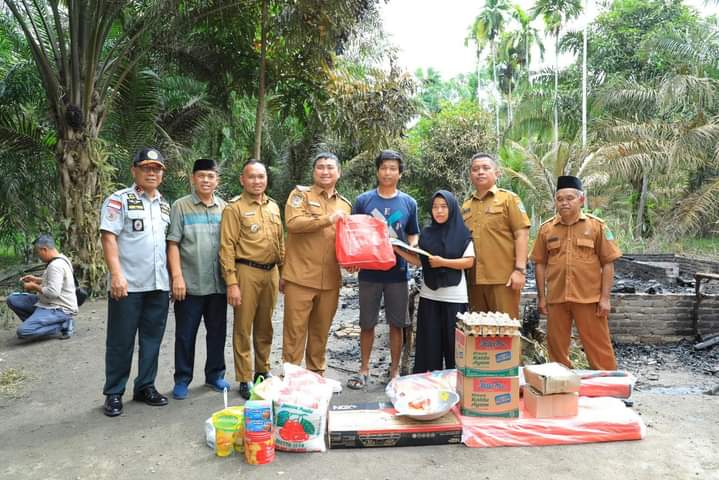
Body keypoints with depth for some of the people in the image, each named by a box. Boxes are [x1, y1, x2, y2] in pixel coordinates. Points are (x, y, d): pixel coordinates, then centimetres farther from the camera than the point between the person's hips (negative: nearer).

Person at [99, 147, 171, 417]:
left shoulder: (165, 205, 16)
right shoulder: (119, 200, -2)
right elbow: (108, 237, -10)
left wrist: (173, 275, 13)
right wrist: (117, 274, -20)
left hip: (159, 284, 5)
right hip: (128, 284, -5)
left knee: (152, 339, 11)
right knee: (121, 341, 4)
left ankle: (145, 387, 23)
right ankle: (114, 393, 16)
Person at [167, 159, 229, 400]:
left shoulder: (225, 208, 8)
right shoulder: (180, 206, -1)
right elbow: (173, 244, -5)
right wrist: (177, 276, -12)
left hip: (218, 283, 3)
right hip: (190, 284, -3)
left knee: (217, 331, 13)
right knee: (185, 334, 7)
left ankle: (215, 374, 28)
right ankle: (182, 379, 21)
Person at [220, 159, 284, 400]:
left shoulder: (273, 206, 13)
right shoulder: (235, 208, -5)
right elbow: (227, 247, -9)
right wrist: (232, 283, -14)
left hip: (271, 272, 5)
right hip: (247, 272, -5)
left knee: (265, 326, 15)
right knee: (243, 327, 3)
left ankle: (263, 370, 29)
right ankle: (245, 379, 13)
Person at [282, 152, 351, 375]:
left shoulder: (345, 204, 16)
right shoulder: (300, 194, 1)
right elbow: (293, 222, -17)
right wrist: (328, 219, -17)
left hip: (330, 280, 5)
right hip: (300, 277, -4)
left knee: (321, 331, 14)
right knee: (295, 330, 1)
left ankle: (316, 373, 28)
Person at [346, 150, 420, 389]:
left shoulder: (409, 203, 6)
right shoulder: (363, 200, 2)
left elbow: (413, 234, 13)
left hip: (398, 272, 1)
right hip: (369, 271, -1)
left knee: (397, 323, 8)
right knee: (367, 323, 9)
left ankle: (395, 370, 23)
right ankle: (364, 369, 24)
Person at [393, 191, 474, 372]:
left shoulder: (462, 233, -3)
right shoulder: (426, 233, 8)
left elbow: (469, 262, -7)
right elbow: (419, 261, 9)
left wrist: (443, 262, -15)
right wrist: (397, 250, -1)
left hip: (454, 297, -3)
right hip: (429, 295, 3)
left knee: (452, 341, 3)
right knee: (430, 341, 7)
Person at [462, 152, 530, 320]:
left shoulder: (508, 198, 1)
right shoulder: (466, 206, 15)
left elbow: (521, 234, -6)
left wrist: (519, 270, -14)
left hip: (503, 277, -5)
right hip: (474, 278, 5)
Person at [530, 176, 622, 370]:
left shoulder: (597, 226, 0)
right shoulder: (546, 228, 6)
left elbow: (608, 264, 0)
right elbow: (540, 264, 10)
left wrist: (605, 298, -5)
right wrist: (541, 297, 6)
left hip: (589, 298, -3)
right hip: (556, 299, 3)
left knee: (598, 344, 4)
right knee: (556, 344, 11)